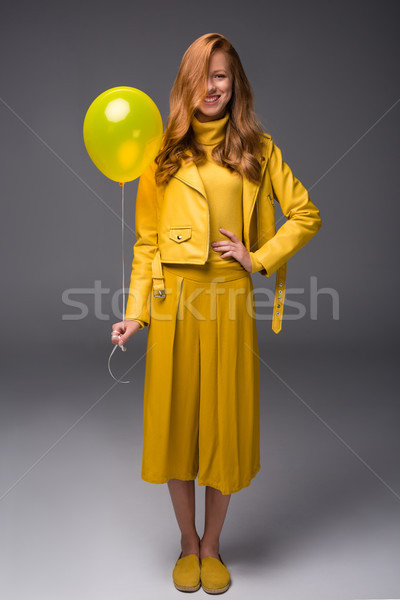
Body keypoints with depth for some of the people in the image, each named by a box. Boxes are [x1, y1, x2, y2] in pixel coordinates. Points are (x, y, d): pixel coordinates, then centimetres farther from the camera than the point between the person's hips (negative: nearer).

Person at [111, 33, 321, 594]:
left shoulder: (257, 149, 7)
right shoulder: (165, 152, 8)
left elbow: (306, 215, 7)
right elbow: (147, 240, 5)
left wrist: (261, 257, -5)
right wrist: (136, 313, -2)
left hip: (230, 299, 0)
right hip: (174, 300, 1)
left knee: (226, 422, 6)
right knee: (176, 422, 7)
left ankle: (212, 546, 29)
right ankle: (188, 544, 30)